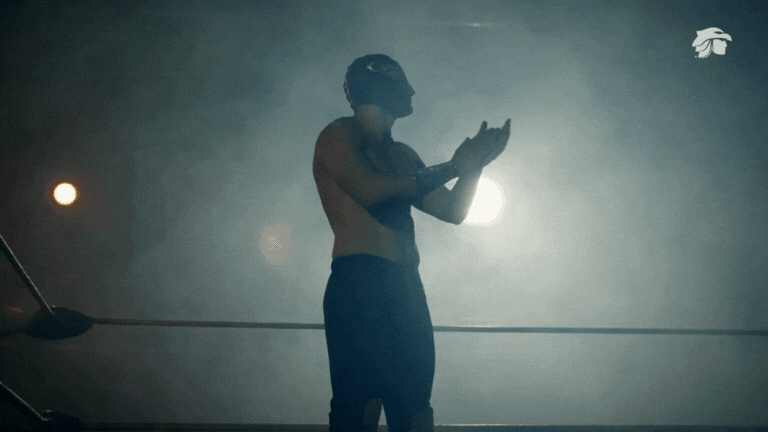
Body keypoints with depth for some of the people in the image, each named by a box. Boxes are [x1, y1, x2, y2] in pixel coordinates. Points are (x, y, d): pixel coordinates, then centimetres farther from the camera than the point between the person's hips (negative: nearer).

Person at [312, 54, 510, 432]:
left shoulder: (402, 155, 24)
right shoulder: (339, 135, 3)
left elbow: (452, 210, 24)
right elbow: (370, 190, -13)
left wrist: (473, 165, 8)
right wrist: (449, 168, -5)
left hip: (407, 289, 8)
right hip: (358, 285, -8)